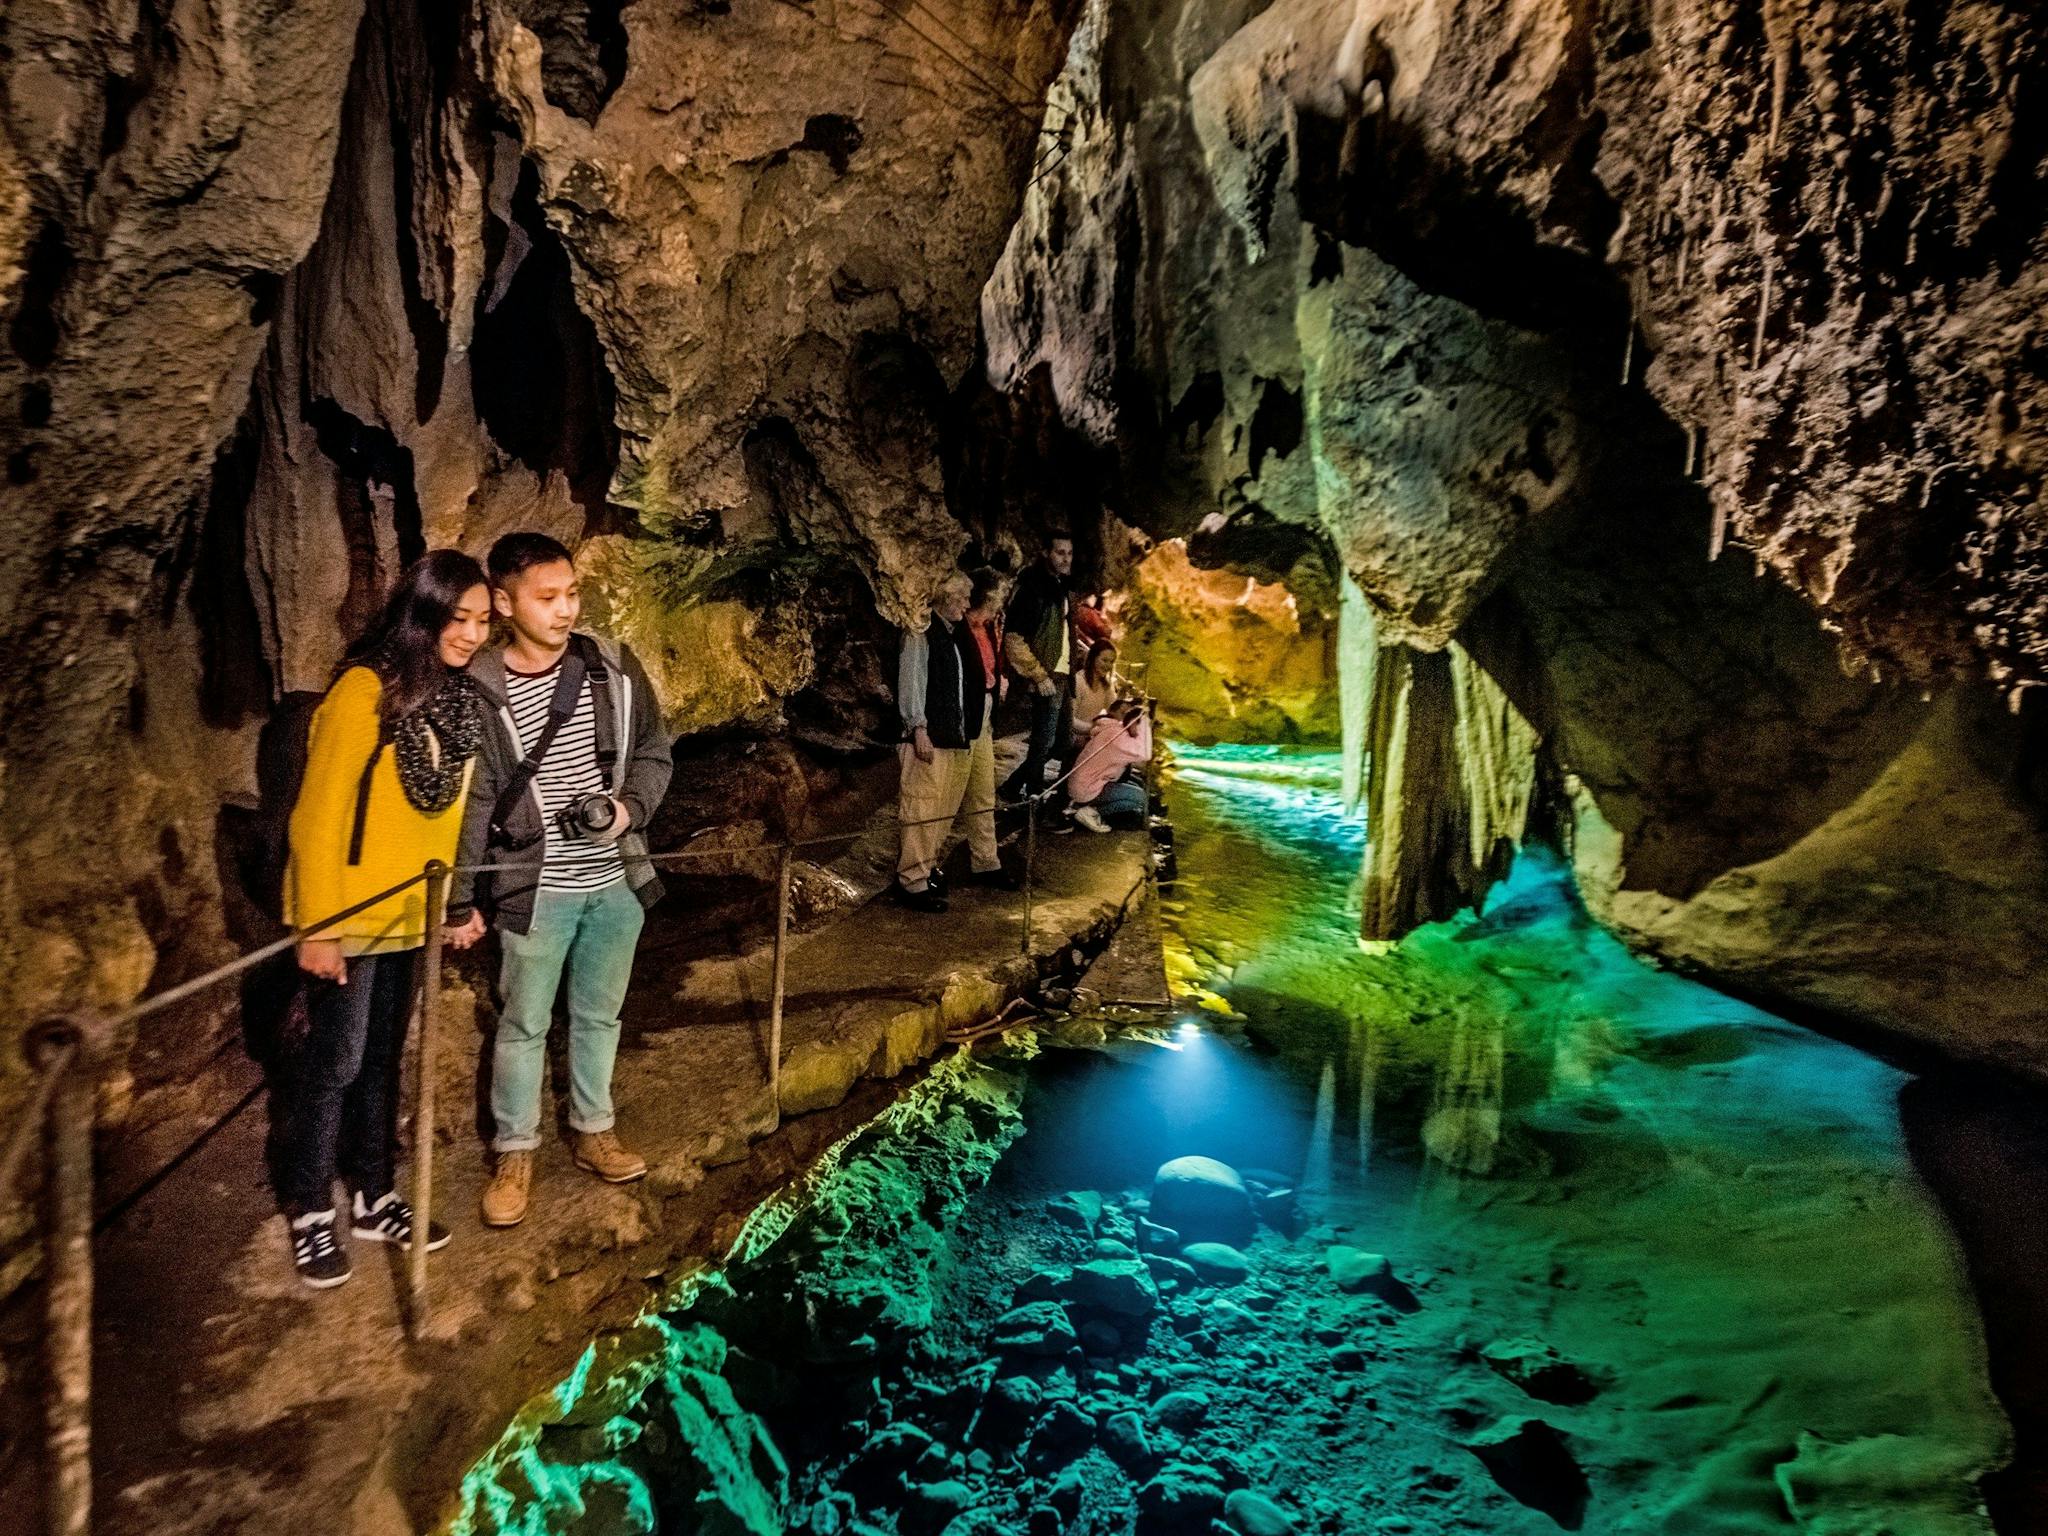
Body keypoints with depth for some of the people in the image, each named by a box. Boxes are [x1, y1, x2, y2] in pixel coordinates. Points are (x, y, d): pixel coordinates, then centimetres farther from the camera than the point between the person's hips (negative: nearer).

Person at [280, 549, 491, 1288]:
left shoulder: (459, 697, 2)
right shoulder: (365, 689, -18)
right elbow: (318, 815, -17)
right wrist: (317, 926, -17)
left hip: (411, 915, 6)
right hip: (348, 917, -6)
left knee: (383, 1057, 17)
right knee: (335, 1061, 5)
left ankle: (374, 1199, 31)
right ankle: (310, 1214, 24)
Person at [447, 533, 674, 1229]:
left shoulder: (616, 668, -3)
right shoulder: (479, 693, -11)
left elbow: (654, 754, 7)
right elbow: (468, 807, -5)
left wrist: (629, 807, -13)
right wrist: (461, 904, -1)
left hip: (616, 882, 3)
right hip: (533, 890, -3)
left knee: (599, 1015, 19)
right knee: (524, 1024, 11)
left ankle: (593, 1131, 38)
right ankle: (514, 1153, 30)